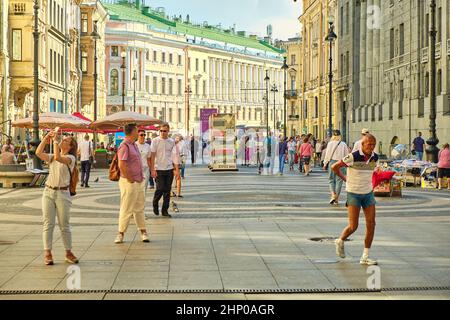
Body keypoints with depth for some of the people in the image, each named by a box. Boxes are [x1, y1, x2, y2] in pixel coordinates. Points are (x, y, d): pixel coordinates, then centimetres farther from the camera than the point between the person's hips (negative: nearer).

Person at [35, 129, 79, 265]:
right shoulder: (52, 158, 12)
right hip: (48, 192, 4)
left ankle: (68, 253, 14)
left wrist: (55, 141, -17)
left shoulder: (71, 158, -5)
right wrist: (46, 137, -6)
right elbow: (38, 153, -3)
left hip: (62, 194, -4)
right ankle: (47, 253, 4)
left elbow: (58, 157, -24)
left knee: (64, 225, 3)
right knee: (48, 224, 1)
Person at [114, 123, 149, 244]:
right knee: (127, 208, -2)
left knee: (140, 207, 13)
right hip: (129, 183, -9)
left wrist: (141, 177, 15)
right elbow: (122, 165, -25)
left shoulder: (134, 144, 13)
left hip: (139, 181, 9)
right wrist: (130, 180, -19)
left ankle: (143, 231, 20)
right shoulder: (124, 146, -16)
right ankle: (121, 233, 8)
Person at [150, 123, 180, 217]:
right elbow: (152, 156, -3)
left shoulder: (172, 142, 7)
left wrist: (177, 169, 2)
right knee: (160, 189, -8)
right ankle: (155, 203, 20)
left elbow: (174, 156, 8)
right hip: (159, 169, -3)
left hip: (169, 169, 3)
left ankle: (165, 210, 11)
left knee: (167, 191, 4)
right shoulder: (155, 141, -2)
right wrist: (152, 170, -10)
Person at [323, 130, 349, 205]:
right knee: (339, 180, 6)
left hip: (332, 162, 0)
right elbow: (346, 155, 3)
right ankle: (336, 198, 8)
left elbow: (327, 154, -1)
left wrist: (325, 163, 9)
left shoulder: (330, 143, -4)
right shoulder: (343, 144, -1)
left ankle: (333, 194, -10)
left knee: (331, 179, 10)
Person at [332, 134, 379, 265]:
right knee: (353, 226, -8)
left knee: (371, 225, -3)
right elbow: (335, 167, -9)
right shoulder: (353, 157, -19)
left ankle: (365, 257, 5)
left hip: (368, 193, 5)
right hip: (353, 194, -5)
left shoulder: (375, 157, -1)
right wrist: (345, 178, 3)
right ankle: (340, 241, 24)